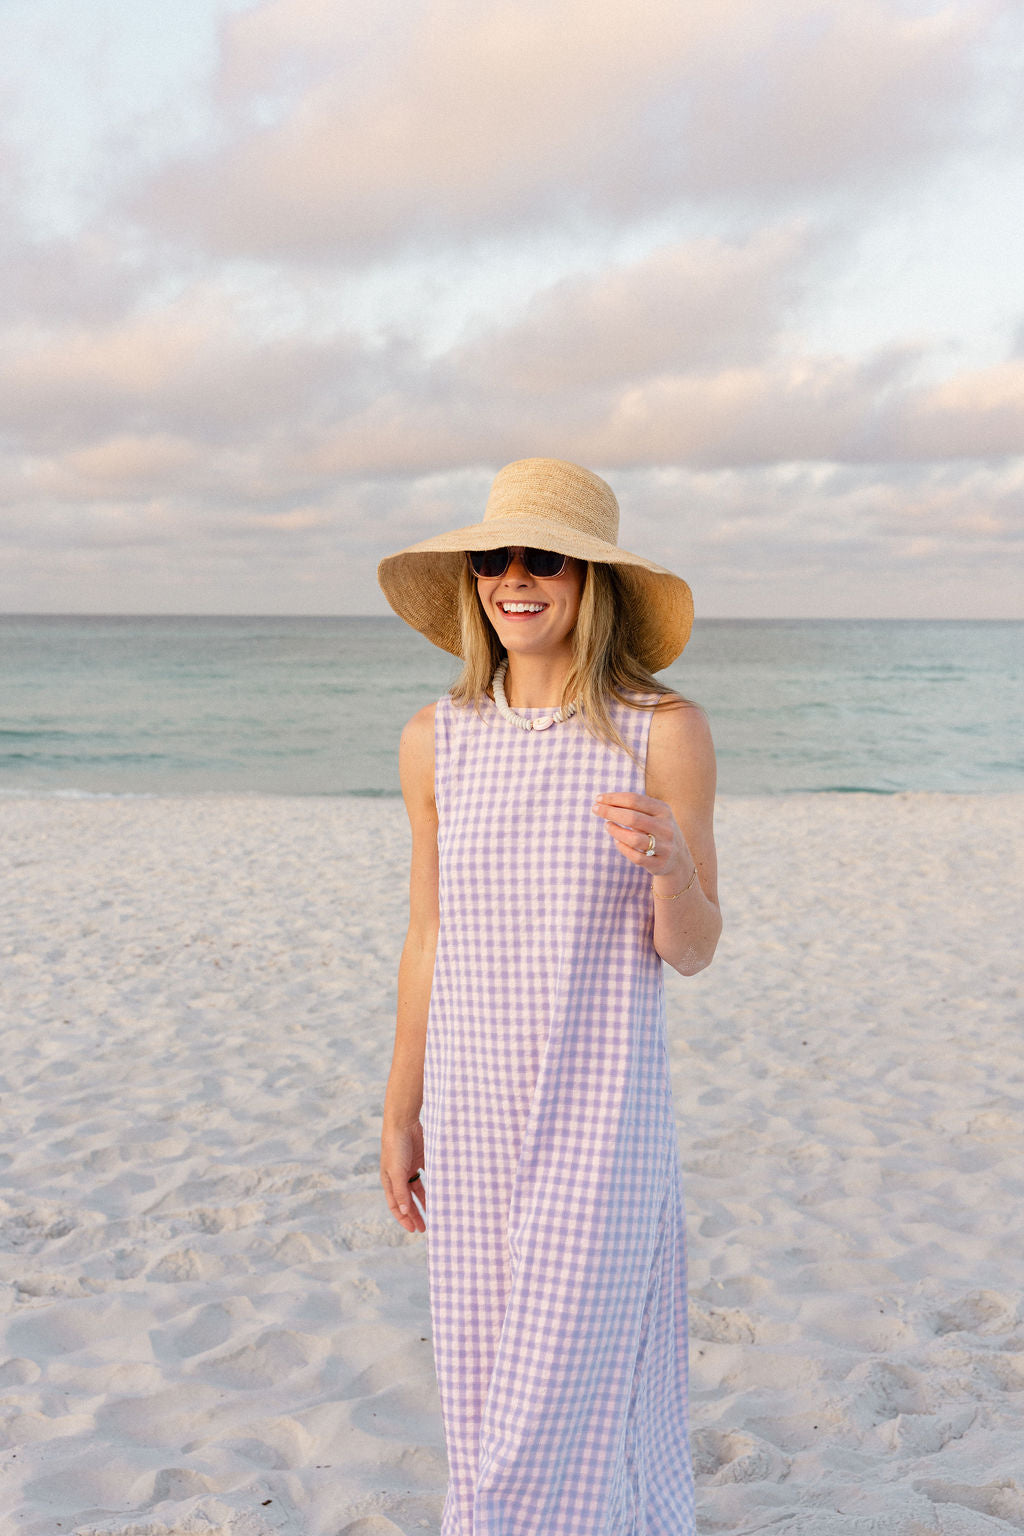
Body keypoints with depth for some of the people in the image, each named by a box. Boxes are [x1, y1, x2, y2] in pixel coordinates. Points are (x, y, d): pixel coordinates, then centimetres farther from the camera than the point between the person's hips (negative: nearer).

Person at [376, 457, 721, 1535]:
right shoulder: (436, 740, 0)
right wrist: (400, 1114, 11)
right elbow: (429, 939, 8)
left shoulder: (665, 734, -9)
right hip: (471, 1113, 4)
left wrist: (668, 859, -26)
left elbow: (691, 951, -5)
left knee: (561, 1405, 2)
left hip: (602, 1113, -3)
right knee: (486, 1397, 15)